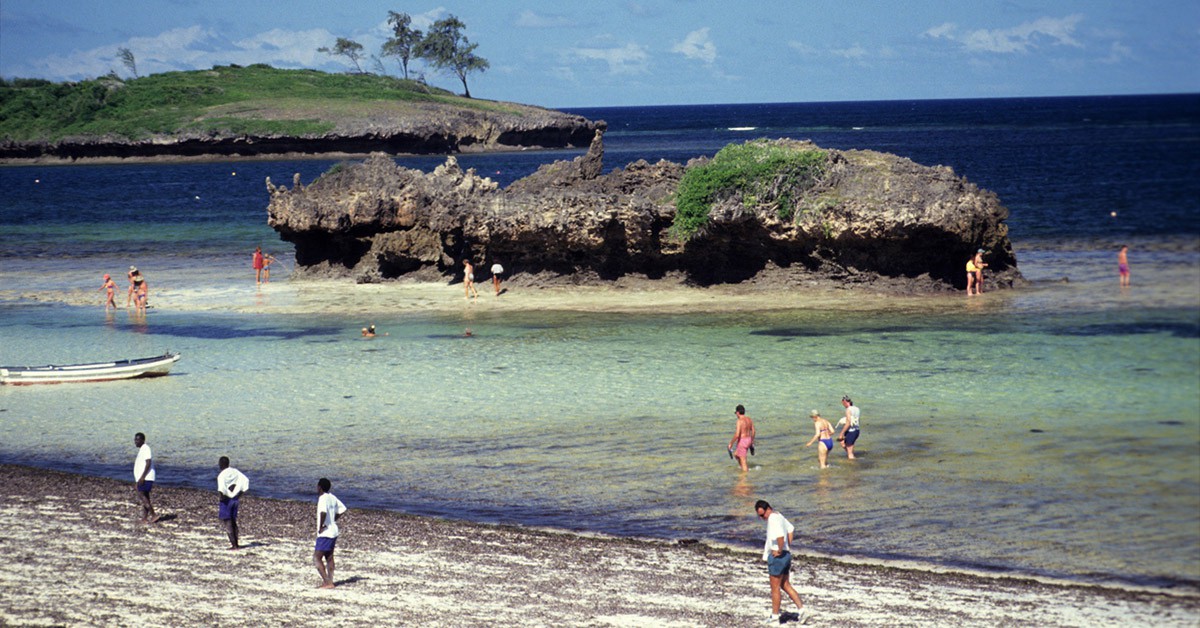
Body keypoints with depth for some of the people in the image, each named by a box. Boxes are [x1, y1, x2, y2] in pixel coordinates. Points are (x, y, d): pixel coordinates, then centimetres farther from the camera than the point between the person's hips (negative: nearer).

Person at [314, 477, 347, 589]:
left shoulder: (323, 498, -18)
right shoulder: (332, 497, 8)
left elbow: (323, 512, -36)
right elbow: (342, 509, 21)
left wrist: (321, 527, -24)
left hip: (325, 533, -9)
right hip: (334, 531, 9)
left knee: (316, 558, -5)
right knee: (329, 557, 18)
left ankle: (327, 583, -10)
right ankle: (330, 581, 24)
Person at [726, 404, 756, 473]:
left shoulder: (740, 421, -21)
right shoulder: (749, 419, 4)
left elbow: (737, 435, -25)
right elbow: (753, 431, 13)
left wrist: (731, 443, -14)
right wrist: (752, 441, 26)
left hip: (742, 441, -8)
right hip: (748, 440, 8)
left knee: (743, 461, 1)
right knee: (736, 455, 26)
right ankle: (747, 469, 26)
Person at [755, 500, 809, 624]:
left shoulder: (773, 519, -19)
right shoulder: (778, 516, 12)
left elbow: (780, 536, -36)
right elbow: (790, 529, 28)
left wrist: (780, 550, -22)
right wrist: (788, 546, 20)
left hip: (777, 557, -10)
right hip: (786, 555, 10)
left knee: (775, 588, 1)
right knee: (785, 586, 14)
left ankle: (775, 617, 9)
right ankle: (802, 610, 7)